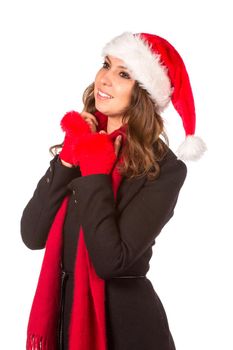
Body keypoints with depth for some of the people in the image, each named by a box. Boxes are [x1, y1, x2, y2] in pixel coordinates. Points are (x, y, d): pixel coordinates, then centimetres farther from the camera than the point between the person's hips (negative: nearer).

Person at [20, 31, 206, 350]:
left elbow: (111, 260, -24)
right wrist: (69, 159, -15)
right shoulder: (80, 142, -1)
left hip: (124, 321, -5)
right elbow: (32, 235, -8)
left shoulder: (164, 169, -15)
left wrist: (94, 171, -19)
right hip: (62, 310, 5)